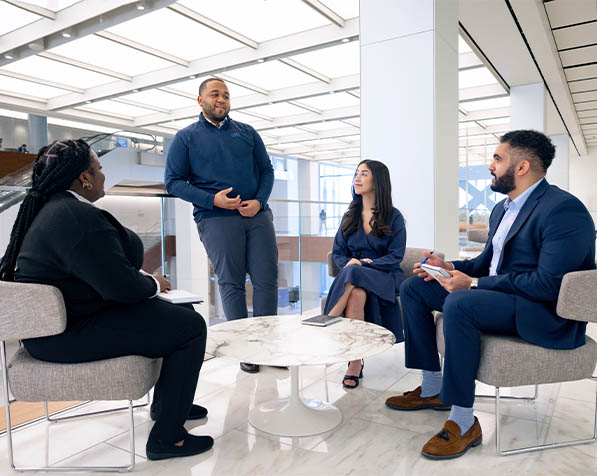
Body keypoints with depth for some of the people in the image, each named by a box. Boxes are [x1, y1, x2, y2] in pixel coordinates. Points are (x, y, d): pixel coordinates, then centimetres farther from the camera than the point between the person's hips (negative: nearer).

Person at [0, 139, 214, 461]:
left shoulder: (47, 207, 10)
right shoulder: (79, 218, -25)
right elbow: (123, 286, -27)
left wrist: (148, 280, 5)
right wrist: (154, 284, -7)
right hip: (70, 335, -11)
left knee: (180, 311, 17)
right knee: (191, 326, -12)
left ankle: (165, 402, 32)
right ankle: (166, 437, -2)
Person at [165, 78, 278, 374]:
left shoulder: (247, 132, 18)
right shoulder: (186, 137, 9)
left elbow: (266, 170, 15)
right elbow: (173, 181, 3)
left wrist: (259, 201, -4)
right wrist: (212, 199, -12)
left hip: (257, 215, 3)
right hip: (216, 218, -3)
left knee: (267, 278, -1)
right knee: (231, 283, -1)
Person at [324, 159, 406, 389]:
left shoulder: (394, 217, 5)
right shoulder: (350, 216, 17)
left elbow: (396, 256, -3)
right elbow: (338, 252, 14)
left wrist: (363, 265, -15)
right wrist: (348, 263, -10)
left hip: (384, 276, -3)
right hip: (351, 275, 3)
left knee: (356, 284, -36)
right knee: (357, 293, -33)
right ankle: (355, 362, -32)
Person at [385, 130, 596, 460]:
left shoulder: (564, 209, -17)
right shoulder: (502, 208, 14)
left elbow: (548, 284, -25)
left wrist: (474, 283, -23)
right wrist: (452, 268, 0)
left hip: (546, 312, -10)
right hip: (495, 294, 10)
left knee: (459, 303, -37)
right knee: (413, 287, 3)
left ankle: (463, 423, -23)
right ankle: (433, 389, 8)